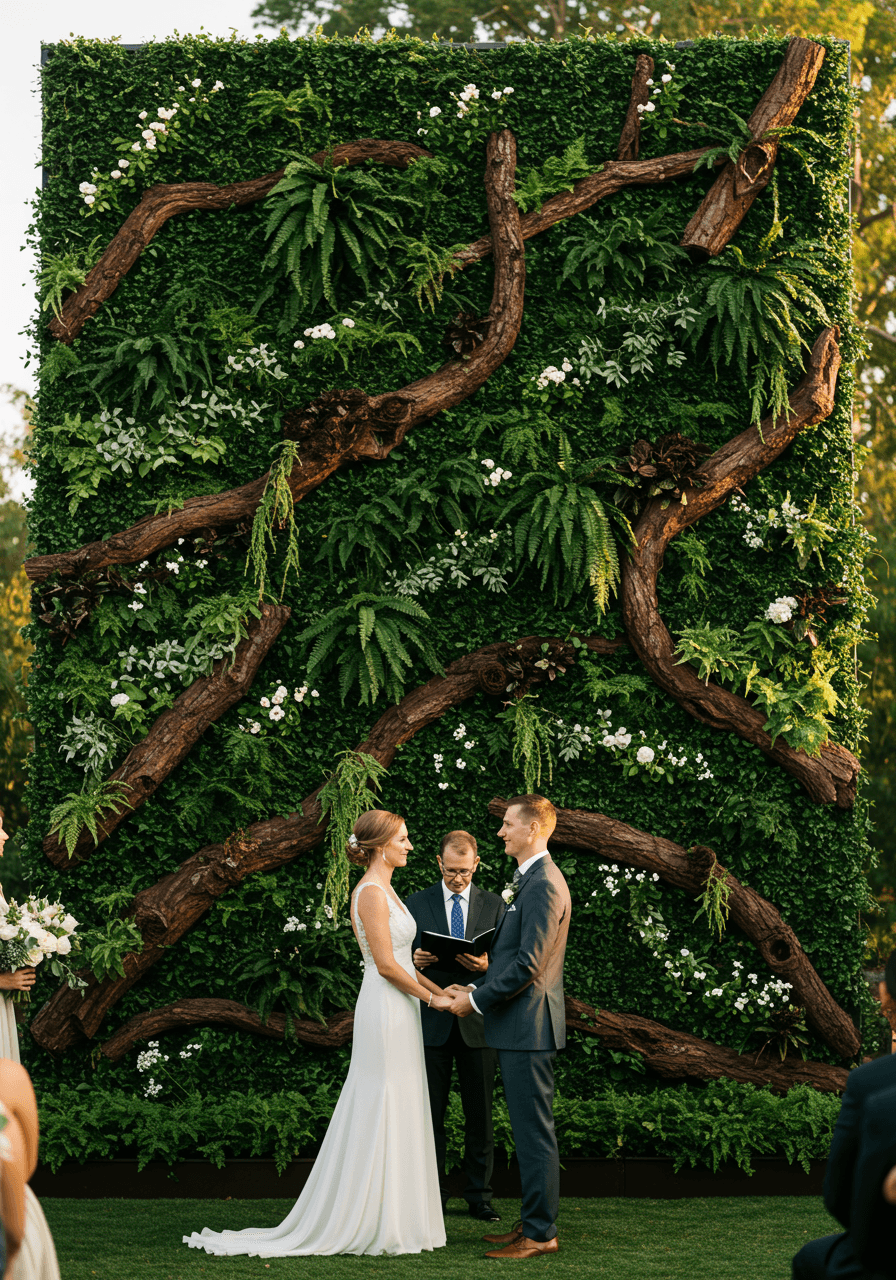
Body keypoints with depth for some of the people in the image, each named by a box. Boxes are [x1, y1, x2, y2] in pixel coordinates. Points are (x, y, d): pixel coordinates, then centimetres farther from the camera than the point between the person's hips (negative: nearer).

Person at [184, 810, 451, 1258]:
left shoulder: (384, 890, 16)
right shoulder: (371, 893, -15)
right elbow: (387, 965, -19)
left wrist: (440, 989, 13)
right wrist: (432, 998, -10)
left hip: (397, 1014, 10)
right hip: (386, 1012, -10)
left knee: (393, 1117, 11)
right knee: (381, 1117, -5)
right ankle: (375, 1225, -1)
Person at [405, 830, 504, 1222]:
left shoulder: (494, 905, 8)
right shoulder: (415, 904, 6)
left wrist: (487, 966, -16)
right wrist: (414, 960, -15)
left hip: (477, 1023, 0)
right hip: (431, 1023, 0)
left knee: (480, 1116, 4)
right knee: (430, 1115, 2)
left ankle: (479, 1197, 11)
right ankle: (433, 1197, 9)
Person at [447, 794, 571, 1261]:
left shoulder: (544, 885, -17)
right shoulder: (529, 881, 17)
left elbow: (529, 964, -21)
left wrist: (477, 999, -13)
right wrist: (477, 989, 11)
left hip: (528, 1027, -11)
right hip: (519, 1028, 11)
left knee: (534, 1132, -6)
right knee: (529, 1130, 14)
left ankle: (540, 1234, -2)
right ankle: (535, 1222, 21)